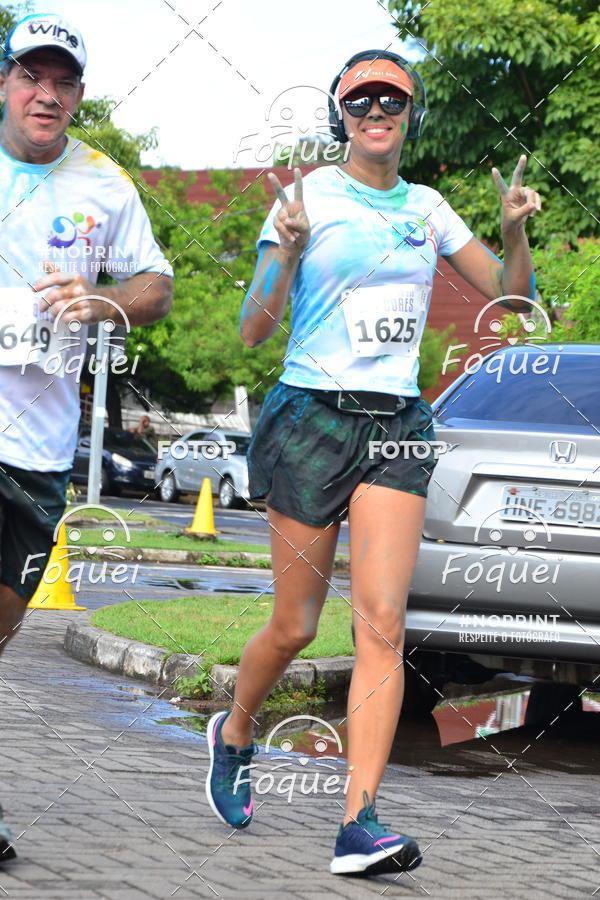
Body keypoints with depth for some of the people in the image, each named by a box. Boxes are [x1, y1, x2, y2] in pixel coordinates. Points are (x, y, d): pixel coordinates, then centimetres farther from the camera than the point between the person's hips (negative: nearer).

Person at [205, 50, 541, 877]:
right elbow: (253, 331, -5)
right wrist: (289, 254, -22)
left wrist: (514, 231, -4)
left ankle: (360, 824, -15)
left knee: (382, 621, -11)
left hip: (398, 427, 3)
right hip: (312, 417, -3)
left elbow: (510, 296, 15)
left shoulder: (428, 209, 11)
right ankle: (233, 733, 35)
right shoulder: (308, 198, -2)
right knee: (296, 624, 3)